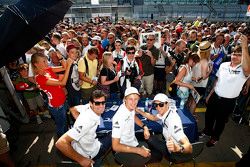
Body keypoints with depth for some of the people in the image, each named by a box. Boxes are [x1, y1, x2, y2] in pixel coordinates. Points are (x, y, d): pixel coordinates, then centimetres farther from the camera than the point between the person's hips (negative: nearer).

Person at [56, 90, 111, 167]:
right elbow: (60, 143, -40)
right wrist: (81, 159, -28)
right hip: (87, 153, -6)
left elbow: (73, 109, 3)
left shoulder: (88, 107, -17)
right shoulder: (86, 122, -38)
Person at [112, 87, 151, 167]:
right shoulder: (119, 117, -30)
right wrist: (138, 150, -25)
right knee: (146, 158, -26)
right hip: (122, 151, -7)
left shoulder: (131, 108, -9)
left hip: (133, 144, 7)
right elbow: (115, 146, -26)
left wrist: (145, 127, 1)